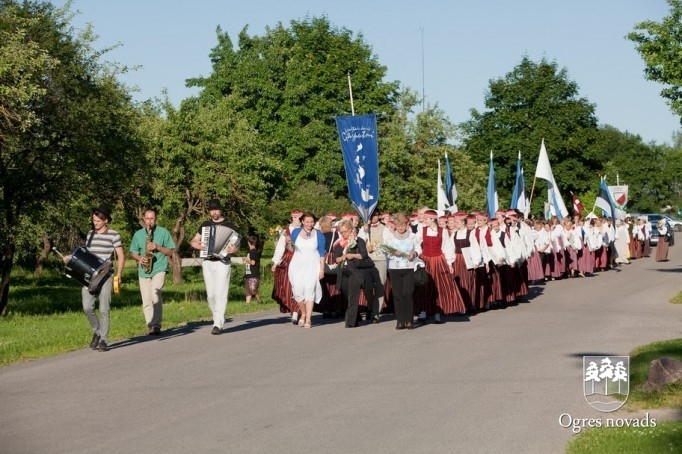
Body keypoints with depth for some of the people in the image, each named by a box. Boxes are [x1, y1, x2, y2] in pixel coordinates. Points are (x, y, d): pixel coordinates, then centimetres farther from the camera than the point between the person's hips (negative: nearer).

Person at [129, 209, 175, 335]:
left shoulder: (163, 232, 5)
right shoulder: (138, 234, 13)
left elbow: (170, 251, 5)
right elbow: (133, 252, 17)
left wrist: (157, 247, -11)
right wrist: (139, 258, -4)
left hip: (159, 269, -4)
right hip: (143, 271, 4)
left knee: (156, 297, -18)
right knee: (146, 301, 2)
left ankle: (156, 325, -19)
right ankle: (150, 326, 9)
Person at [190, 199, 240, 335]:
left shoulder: (228, 225, 3)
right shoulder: (205, 225, 14)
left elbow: (235, 244, 0)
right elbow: (193, 241, 17)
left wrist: (233, 249, -24)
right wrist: (198, 245, -6)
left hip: (222, 262, -4)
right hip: (207, 262, 4)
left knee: (221, 294, -12)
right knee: (211, 295, 6)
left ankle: (218, 325, -15)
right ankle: (218, 319, 20)